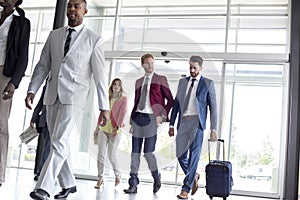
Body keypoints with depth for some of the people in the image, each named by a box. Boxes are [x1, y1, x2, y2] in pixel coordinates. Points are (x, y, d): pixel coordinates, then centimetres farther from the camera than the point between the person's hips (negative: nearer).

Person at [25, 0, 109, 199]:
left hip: (74, 97, -5)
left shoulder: (94, 39, 0)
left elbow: (100, 75, -3)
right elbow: (43, 65, 12)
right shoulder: (54, 35, 13)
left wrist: (104, 106, -6)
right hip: (52, 95, 5)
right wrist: (32, 90, 0)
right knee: (59, 142, 11)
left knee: (60, 141, -16)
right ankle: (68, 184, 24)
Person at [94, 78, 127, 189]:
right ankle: (100, 178, 7)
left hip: (114, 130, -4)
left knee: (111, 155, -5)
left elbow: (122, 113, -9)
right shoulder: (107, 98, 14)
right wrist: (97, 127, 17)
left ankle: (117, 174, 19)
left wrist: (117, 127, -19)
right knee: (101, 154, -1)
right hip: (103, 129, 4)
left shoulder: (123, 99, 1)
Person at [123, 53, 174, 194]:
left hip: (151, 118, -4)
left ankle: (156, 178, 19)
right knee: (135, 152, 2)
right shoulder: (139, 82, 19)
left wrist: (163, 115, -6)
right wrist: (132, 121, 14)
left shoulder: (160, 79, 6)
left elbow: (170, 100, 4)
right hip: (137, 117, 5)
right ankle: (133, 185, 7)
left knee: (148, 153, -8)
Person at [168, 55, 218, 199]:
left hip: (197, 122, -4)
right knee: (181, 155, 5)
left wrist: (213, 129, -5)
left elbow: (213, 107, 1)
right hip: (183, 122, 4)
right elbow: (176, 103, 16)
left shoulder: (208, 83, 2)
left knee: (193, 156, -5)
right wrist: (171, 124, 12)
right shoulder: (182, 82, 14)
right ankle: (193, 176, 31)